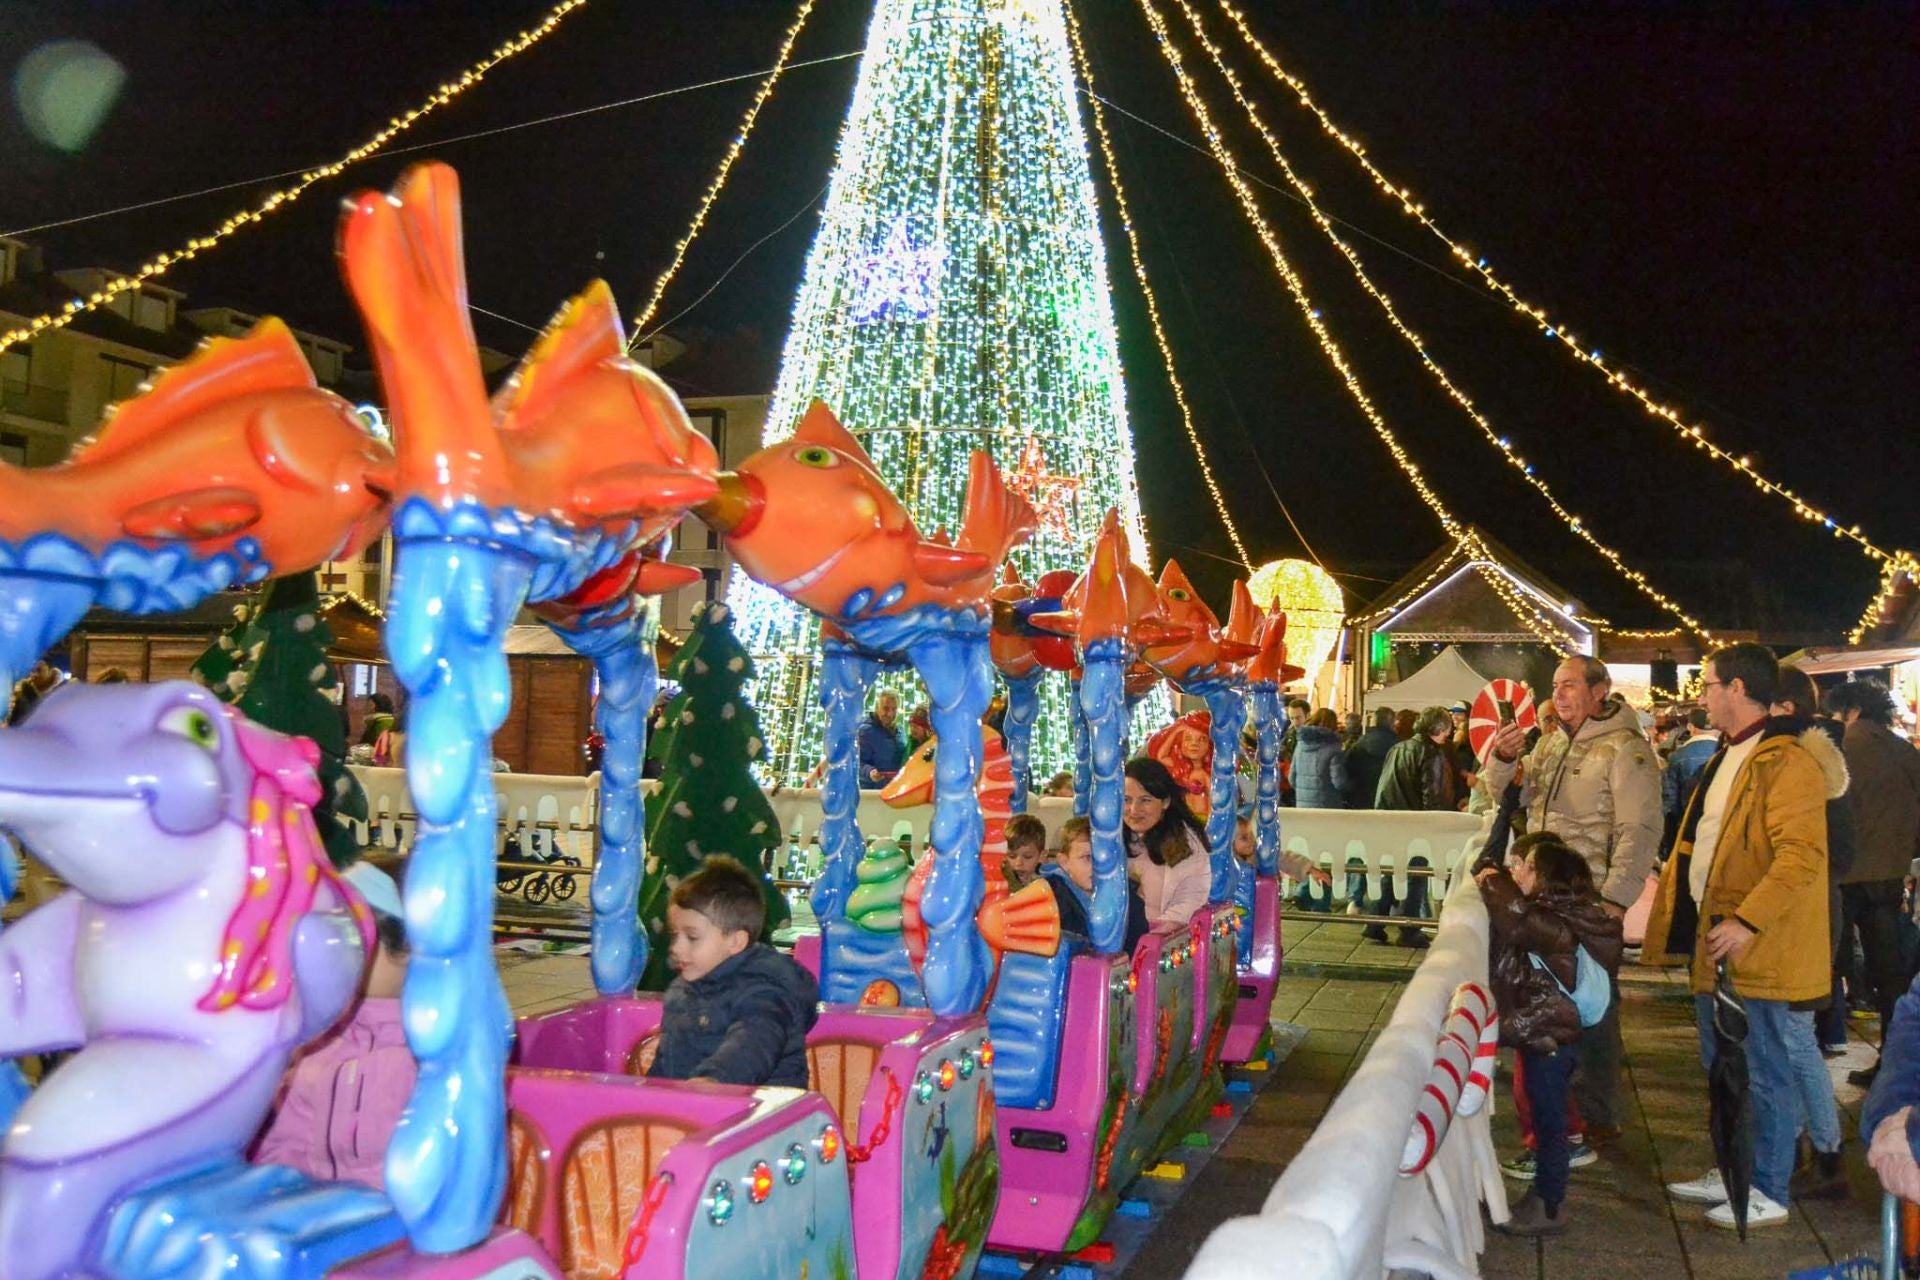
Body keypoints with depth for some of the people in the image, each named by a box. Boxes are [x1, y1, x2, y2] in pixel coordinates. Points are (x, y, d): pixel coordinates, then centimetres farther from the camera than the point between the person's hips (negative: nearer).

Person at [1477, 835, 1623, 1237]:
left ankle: (1549, 1209, 12)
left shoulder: (1559, 923, -22)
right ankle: (1543, 1197, 30)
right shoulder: (1550, 913, 11)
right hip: (1538, 1034, 10)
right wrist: (1495, 886, 1)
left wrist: (1495, 884, -23)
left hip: (1550, 1039, -10)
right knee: (1544, 1118, 18)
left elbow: (1518, 921, -36)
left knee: (1548, 1122, 1)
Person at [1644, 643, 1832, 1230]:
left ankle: (1768, 1194, 13)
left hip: (1761, 954, -10)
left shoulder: (1786, 762, -17)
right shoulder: (1726, 758, 15)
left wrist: (1747, 921, -28)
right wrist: (1672, 885, 17)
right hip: (1715, 942, 10)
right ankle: (1733, 1174, 31)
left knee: (1766, 1075, 2)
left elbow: (1802, 856, -25)